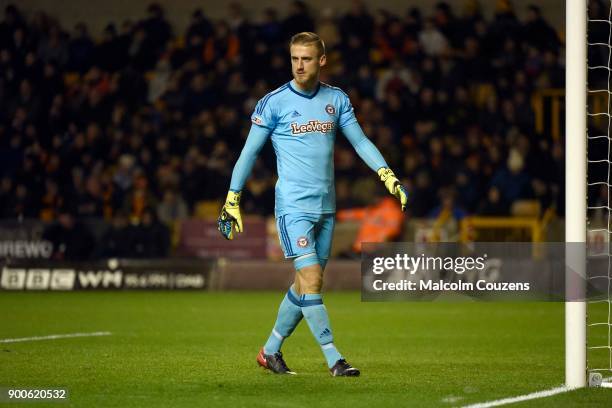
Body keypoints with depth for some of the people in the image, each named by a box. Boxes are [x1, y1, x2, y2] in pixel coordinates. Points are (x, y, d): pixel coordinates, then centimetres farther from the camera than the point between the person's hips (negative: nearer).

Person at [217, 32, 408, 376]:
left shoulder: (337, 99, 7)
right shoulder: (273, 102, -4)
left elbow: (361, 141, 9)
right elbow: (250, 152, 0)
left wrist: (389, 176, -4)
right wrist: (232, 200, -2)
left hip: (326, 207, 5)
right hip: (293, 206, -5)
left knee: (308, 285, 9)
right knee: (311, 280, -14)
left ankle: (271, 349, 24)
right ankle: (334, 359, -12)